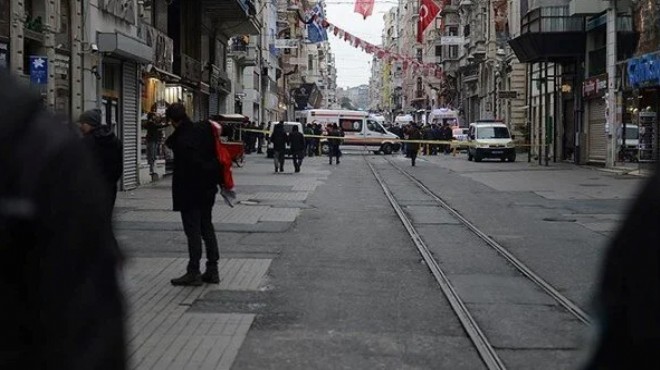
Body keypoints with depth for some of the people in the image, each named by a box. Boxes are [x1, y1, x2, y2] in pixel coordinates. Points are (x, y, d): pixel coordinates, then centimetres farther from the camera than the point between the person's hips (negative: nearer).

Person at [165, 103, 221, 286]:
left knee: (193, 230, -1)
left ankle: (193, 272, 4)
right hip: (208, 188, 8)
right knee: (207, 227, 14)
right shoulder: (204, 129, 0)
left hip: (190, 190, -8)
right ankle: (212, 270, 18)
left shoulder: (181, 140, -22)